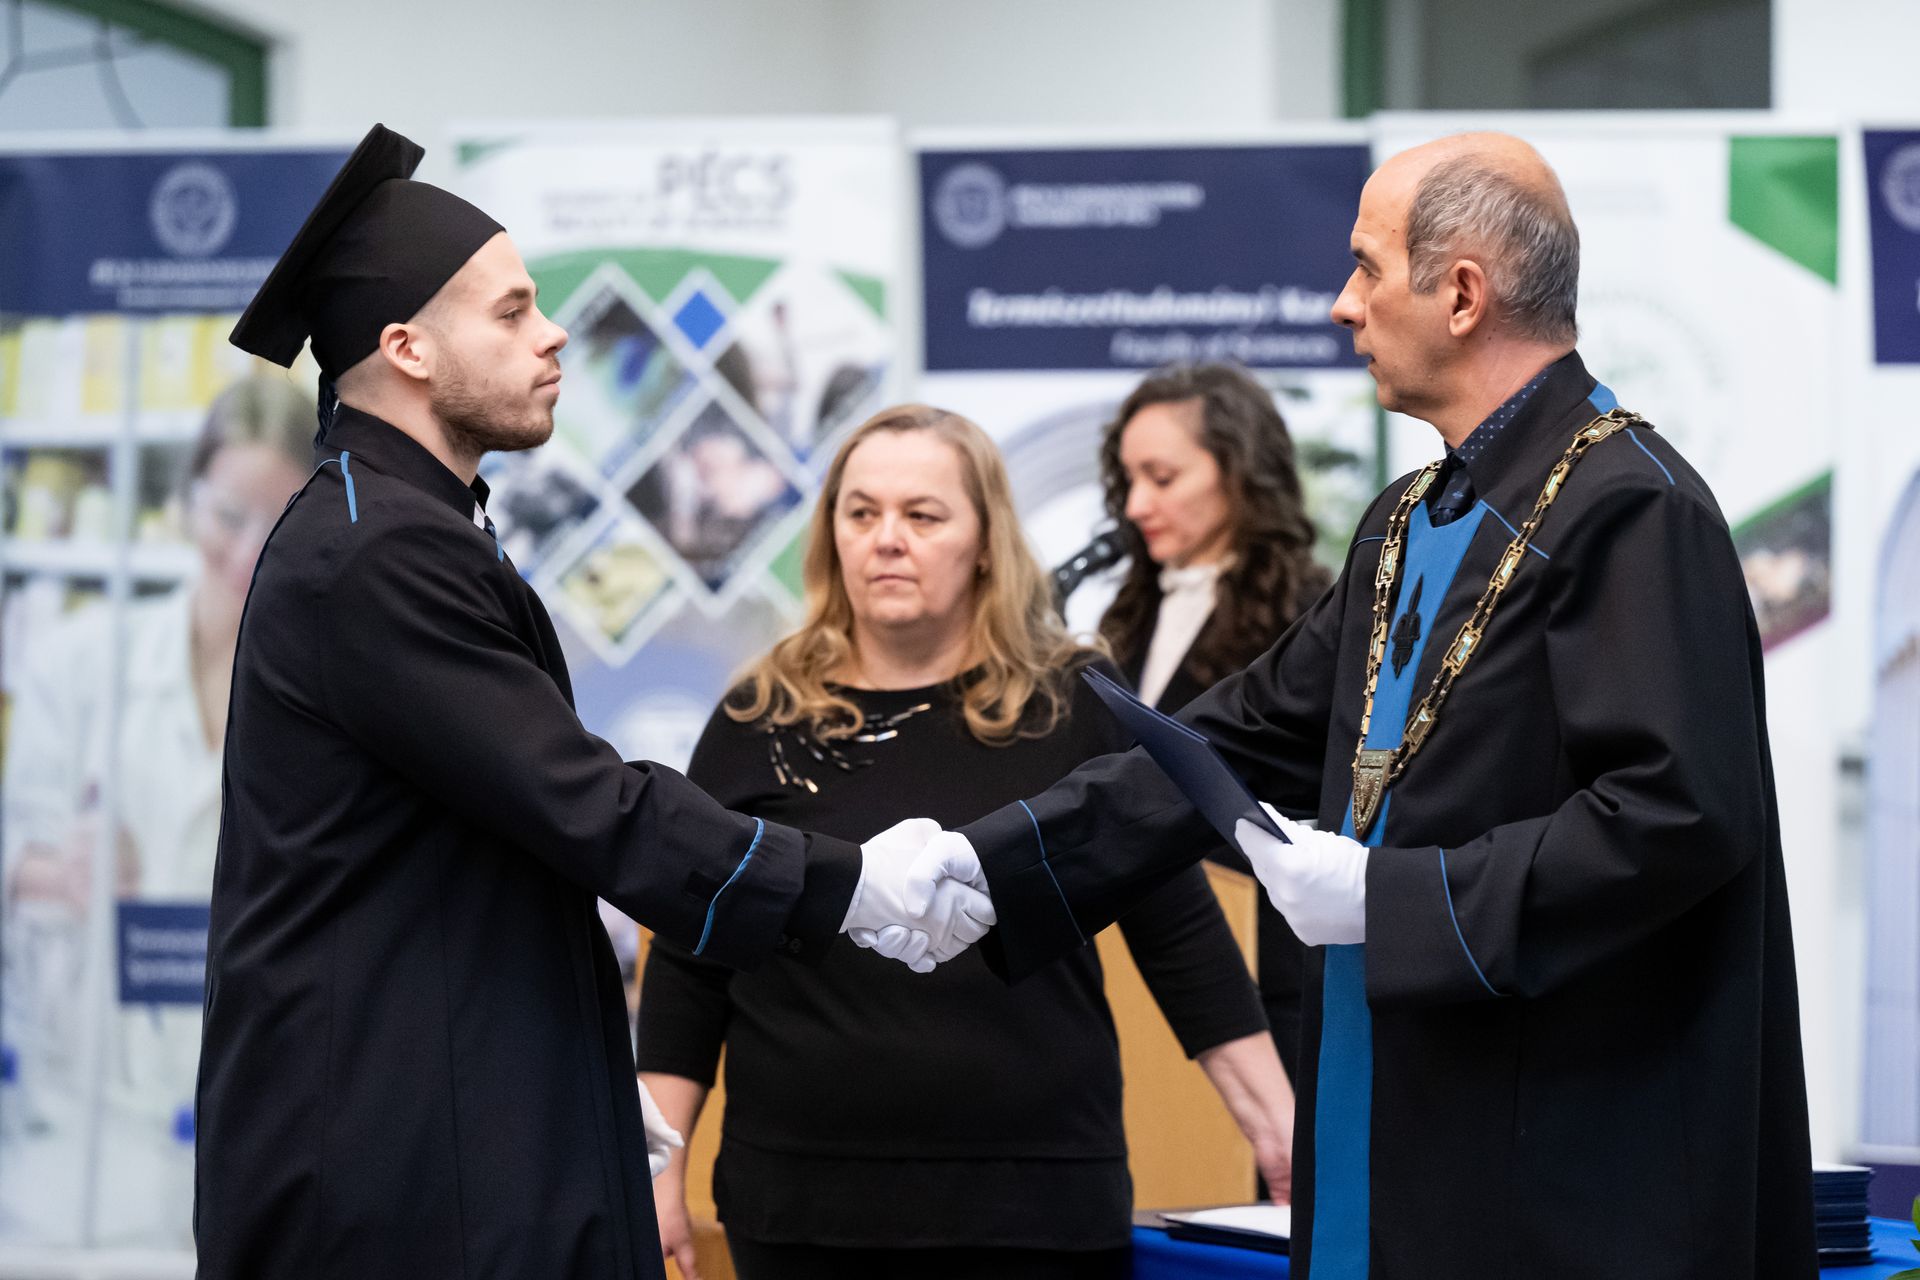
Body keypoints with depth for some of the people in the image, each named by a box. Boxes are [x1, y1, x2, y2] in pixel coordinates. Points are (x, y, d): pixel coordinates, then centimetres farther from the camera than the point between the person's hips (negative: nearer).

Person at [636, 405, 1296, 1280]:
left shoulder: (1077, 709, 3)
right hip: (803, 1206, 1)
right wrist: (659, 1167, 3)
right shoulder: (758, 723, 5)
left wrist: (1277, 1128, 1)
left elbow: (1181, 938, 5)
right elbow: (689, 971, 8)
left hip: (1036, 1206, -1)